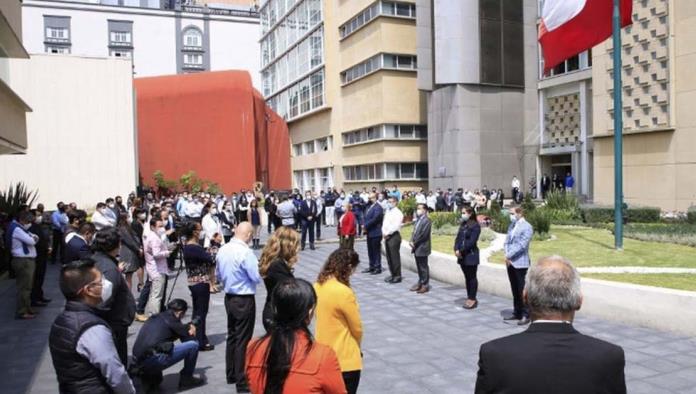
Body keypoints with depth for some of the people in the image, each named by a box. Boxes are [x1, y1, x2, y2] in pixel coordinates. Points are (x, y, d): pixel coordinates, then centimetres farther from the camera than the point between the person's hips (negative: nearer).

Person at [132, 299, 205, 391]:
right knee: (193, 345, -4)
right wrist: (191, 327, 24)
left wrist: (187, 326, 30)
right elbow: (190, 339, 5)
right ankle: (186, 379, 12)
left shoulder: (154, 317, 21)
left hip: (139, 362, 9)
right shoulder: (171, 320, -2)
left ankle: (149, 378, 21)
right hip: (153, 361, -9)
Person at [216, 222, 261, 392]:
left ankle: (231, 375, 32)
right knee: (243, 340, 1)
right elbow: (257, 277, -19)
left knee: (232, 336, 19)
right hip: (244, 300, -8)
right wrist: (258, 266, 0)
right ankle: (242, 383, 10)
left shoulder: (222, 250, 2)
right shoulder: (245, 252, -23)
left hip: (229, 297, 8)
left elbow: (218, 274, 14)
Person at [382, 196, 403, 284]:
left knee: (395, 257, -4)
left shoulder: (398, 213, -11)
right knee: (389, 257, 12)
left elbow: (395, 226, -17)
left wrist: (387, 233, -14)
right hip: (387, 236, 8)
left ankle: (397, 276, 4)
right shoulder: (387, 211, 14)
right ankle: (392, 274, 22)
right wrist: (383, 233, -1)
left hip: (394, 236, -8)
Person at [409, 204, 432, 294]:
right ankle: (420, 282, 25)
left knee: (423, 267, 0)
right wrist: (411, 241, -1)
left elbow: (423, 234, -19)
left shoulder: (426, 220, -13)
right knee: (419, 267, 15)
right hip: (416, 248, 8)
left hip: (422, 248, -8)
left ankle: (425, 285, 8)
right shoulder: (418, 220, 13)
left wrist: (414, 243, -14)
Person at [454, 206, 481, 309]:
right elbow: (458, 238, 10)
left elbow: (471, 241, -17)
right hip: (462, 255, 7)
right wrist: (456, 250, -6)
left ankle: (473, 299, 5)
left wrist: (461, 251, -16)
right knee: (467, 277, 12)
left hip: (471, 255, -7)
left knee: (472, 277, -1)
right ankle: (469, 297, 19)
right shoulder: (462, 225, 14)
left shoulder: (475, 226, -9)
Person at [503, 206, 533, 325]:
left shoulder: (527, 227, -11)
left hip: (520, 263, -7)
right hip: (510, 263, 8)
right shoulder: (512, 225, 14)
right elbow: (507, 241, 12)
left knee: (522, 290, -3)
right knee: (515, 290, 14)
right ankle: (517, 313, 22)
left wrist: (508, 255, -14)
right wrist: (507, 256, -4)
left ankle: (525, 315, 4)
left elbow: (521, 245, -18)